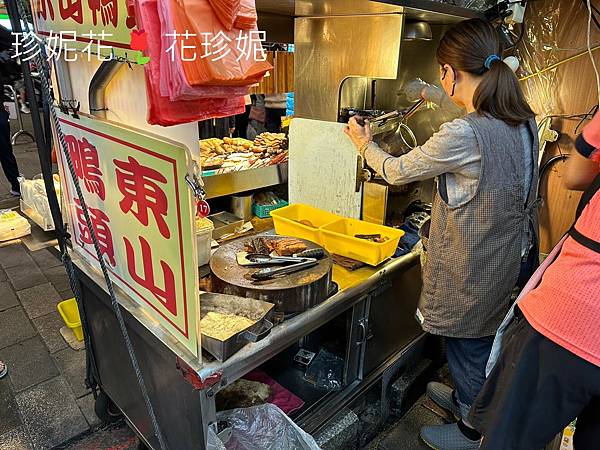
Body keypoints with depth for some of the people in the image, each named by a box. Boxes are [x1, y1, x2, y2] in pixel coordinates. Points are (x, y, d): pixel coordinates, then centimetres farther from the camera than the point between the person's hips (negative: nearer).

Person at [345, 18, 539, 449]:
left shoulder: (461, 135, -29)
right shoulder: (524, 122, -3)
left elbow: (396, 172, -15)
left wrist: (365, 143, 4)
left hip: (471, 271, -8)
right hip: (508, 260, 8)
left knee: (468, 345, 14)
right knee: (479, 338, 27)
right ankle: (465, 396, 53)